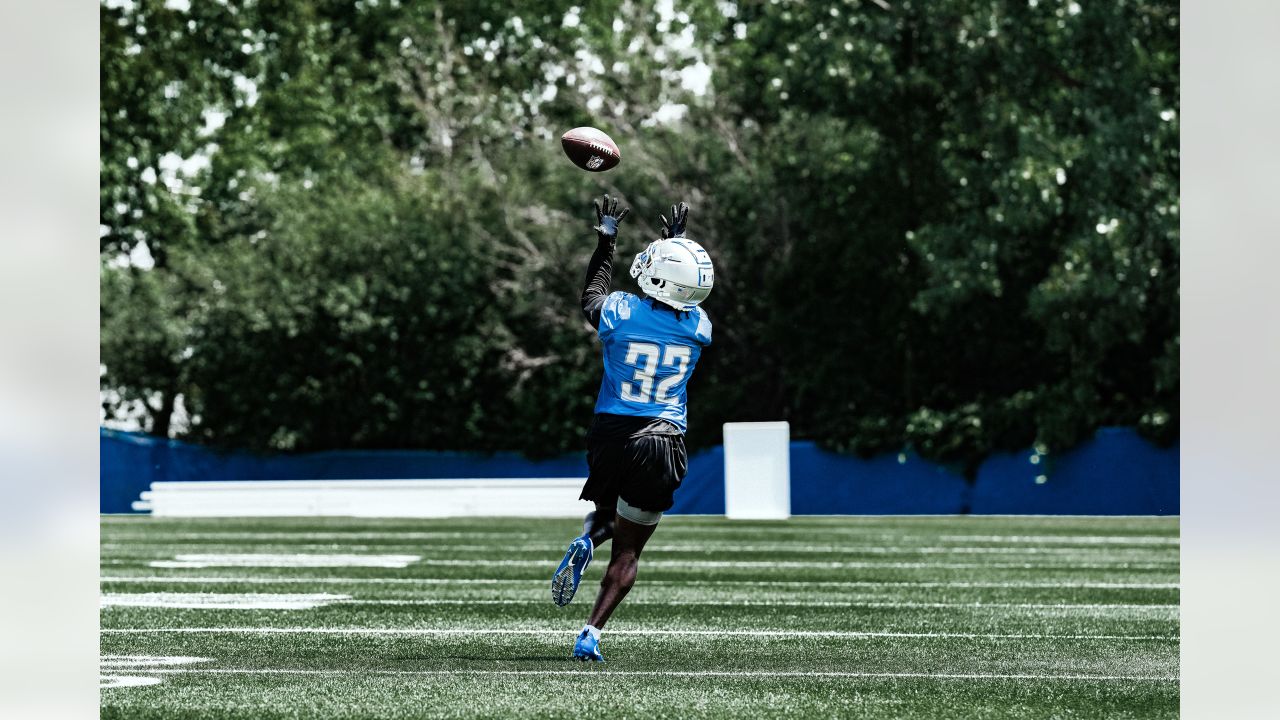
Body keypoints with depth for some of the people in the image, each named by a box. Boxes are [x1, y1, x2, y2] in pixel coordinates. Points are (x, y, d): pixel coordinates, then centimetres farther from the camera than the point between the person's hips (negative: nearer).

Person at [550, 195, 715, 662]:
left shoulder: (618, 313, -9)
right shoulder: (698, 327, -3)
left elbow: (591, 296, 16)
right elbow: (681, 299, 23)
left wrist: (607, 239, 27)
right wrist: (677, 242, 33)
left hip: (612, 435, 0)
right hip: (664, 444, 0)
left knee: (610, 514, 31)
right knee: (628, 550, 7)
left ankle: (585, 541, -2)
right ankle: (591, 634, -7)